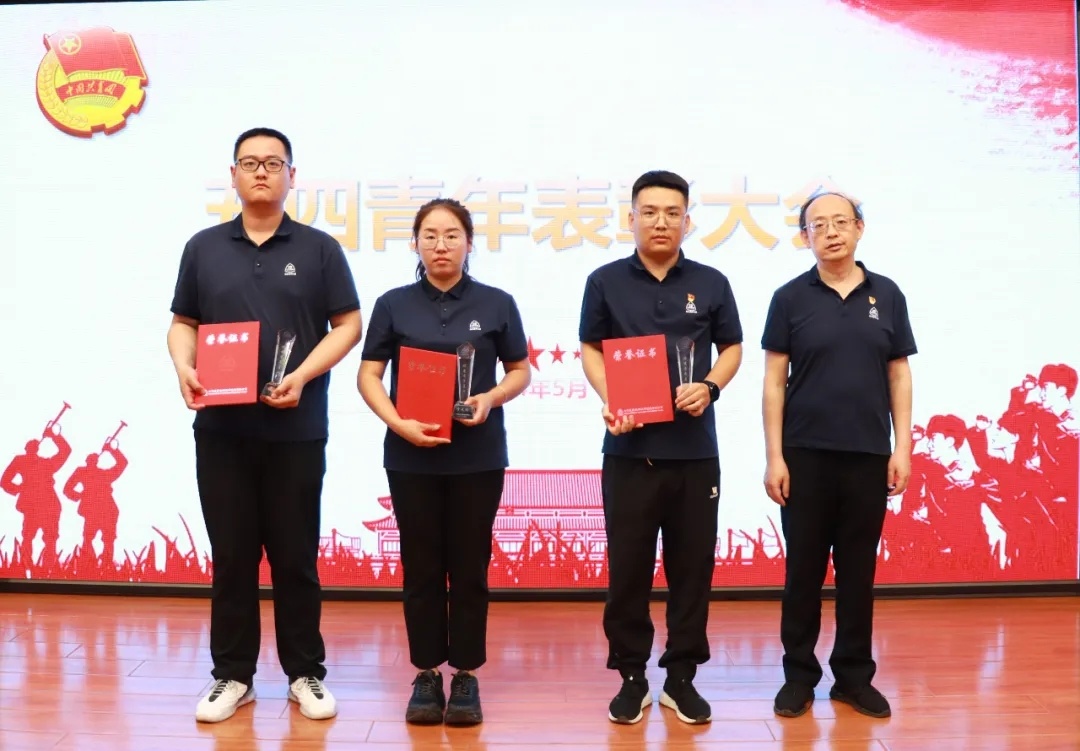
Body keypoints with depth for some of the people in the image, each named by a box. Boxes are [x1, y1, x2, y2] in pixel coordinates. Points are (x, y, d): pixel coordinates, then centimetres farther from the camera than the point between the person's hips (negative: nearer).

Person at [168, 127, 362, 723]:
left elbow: (347, 325, 1)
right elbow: (183, 323, 13)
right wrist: (184, 369, -8)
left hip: (295, 429, -2)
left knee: (295, 555, 5)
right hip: (221, 427, 2)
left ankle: (306, 673, 18)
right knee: (231, 555, 8)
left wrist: (303, 376, -14)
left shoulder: (319, 248, 4)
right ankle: (232, 674, 20)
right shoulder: (203, 248, 10)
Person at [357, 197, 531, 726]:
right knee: (421, 568, 7)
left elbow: (520, 371, 8)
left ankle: (465, 676, 18)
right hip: (411, 455, 0)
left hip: (478, 455, 0)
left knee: (469, 567, 6)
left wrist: (491, 398, -13)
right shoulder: (393, 304, 3)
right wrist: (399, 424, -15)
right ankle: (426, 675, 19)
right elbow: (368, 375, 1)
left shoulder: (496, 304, 3)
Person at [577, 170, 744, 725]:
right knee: (628, 568, 6)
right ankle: (631, 677, 20)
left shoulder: (711, 284, 6)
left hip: (695, 450, 1)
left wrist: (710, 386, -8)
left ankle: (682, 677, 22)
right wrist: (609, 401, -11)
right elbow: (590, 349, 7)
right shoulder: (605, 281, 3)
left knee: (692, 567, 8)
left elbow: (732, 348, 12)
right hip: (629, 449, -1)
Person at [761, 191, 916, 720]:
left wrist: (902, 448, 1)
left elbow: (899, 376, 8)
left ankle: (854, 674, 23)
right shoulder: (790, 297, 0)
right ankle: (799, 674, 19)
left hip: (869, 455, 2)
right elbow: (774, 381, -1)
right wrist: (774, 456, -6)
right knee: (803, 567, 6)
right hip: (806, 454, -1)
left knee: (858, 569, 10)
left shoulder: (887, 295, 5)